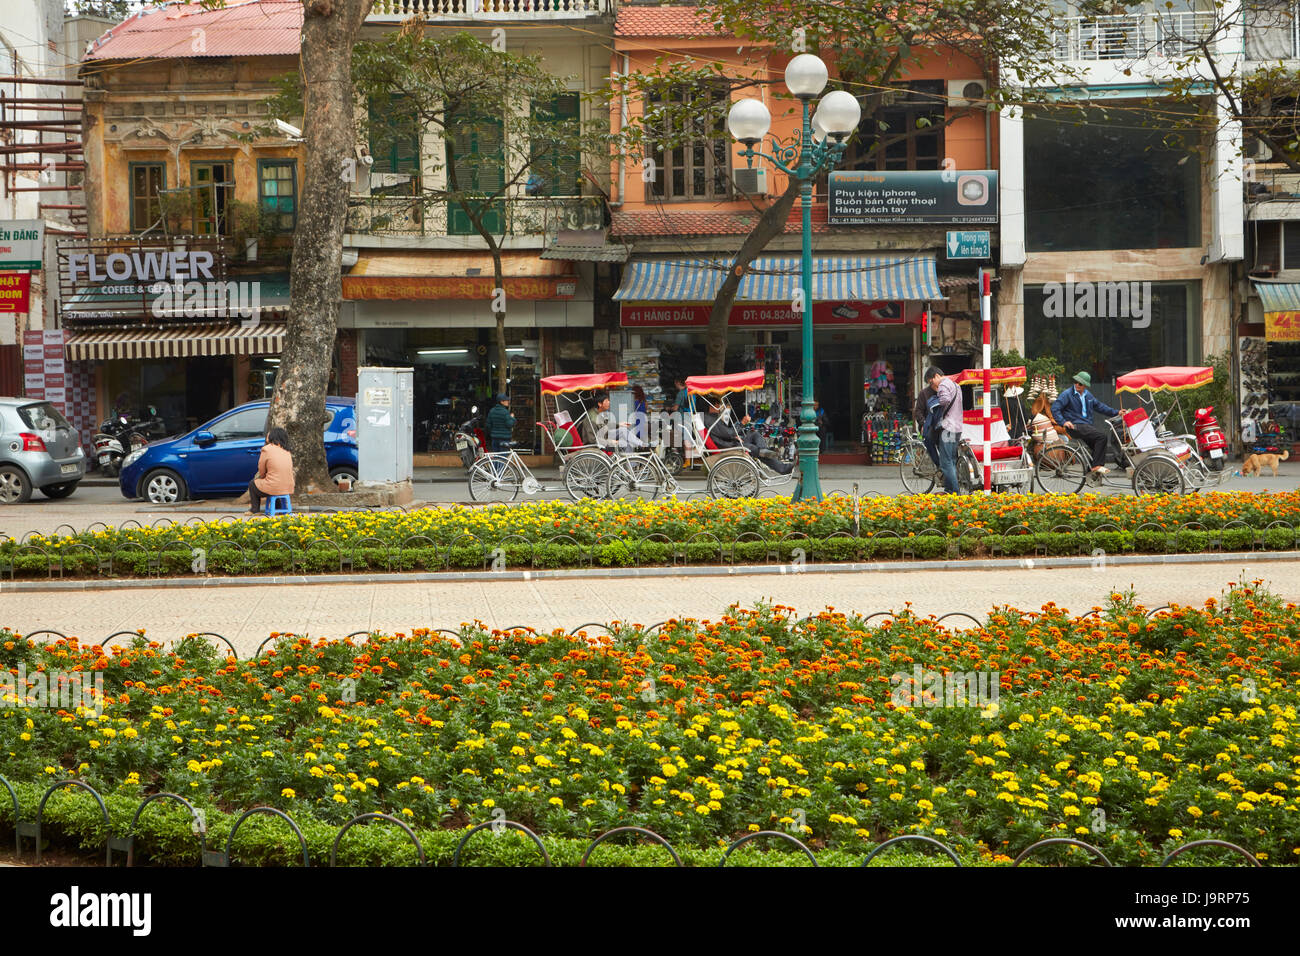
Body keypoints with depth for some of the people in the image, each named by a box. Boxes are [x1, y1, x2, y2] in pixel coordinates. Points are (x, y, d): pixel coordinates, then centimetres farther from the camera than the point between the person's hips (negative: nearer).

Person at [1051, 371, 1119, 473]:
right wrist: (1063, 422, -22)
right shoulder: (1068, 394, -5)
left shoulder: (1087, 395, 16)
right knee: (1101, 436, -22)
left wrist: (1116, 413, 20)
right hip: (1075, 426, -8)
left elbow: (1099, 405, 25)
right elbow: (1055, 408, -10)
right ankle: (1096, 466, -20)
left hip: (1087, 424, 8)